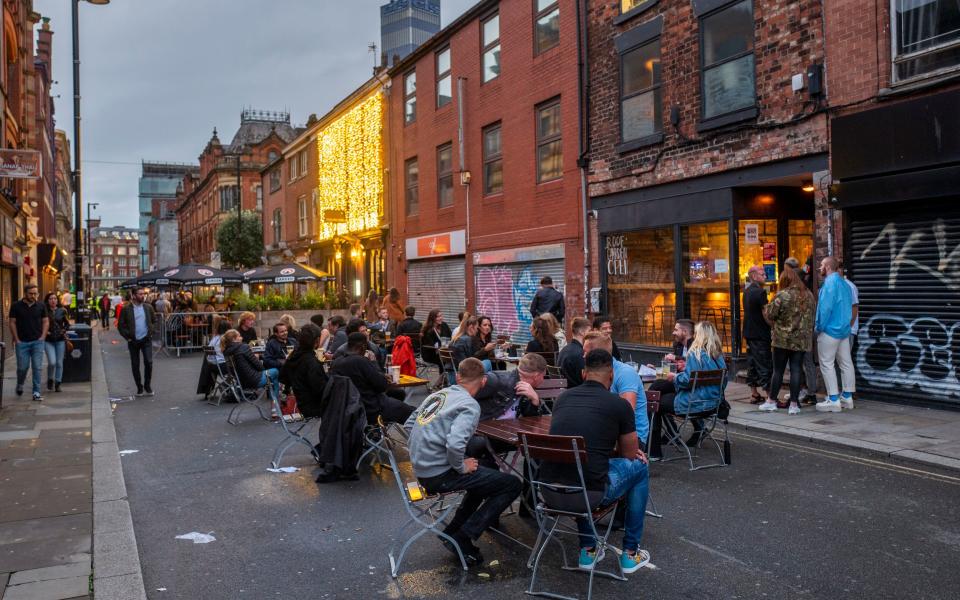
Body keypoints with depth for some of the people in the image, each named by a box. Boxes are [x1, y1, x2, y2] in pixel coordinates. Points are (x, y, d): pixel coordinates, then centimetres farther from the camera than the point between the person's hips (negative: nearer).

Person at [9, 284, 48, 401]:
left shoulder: (41, 306, 5)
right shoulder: (16, 306, 0)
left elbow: (46, 322, 9)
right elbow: (12, 323, 2)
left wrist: (42, 337, -1)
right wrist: (16, 340, -4)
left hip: (37, 342, 1)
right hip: (22, 342, -1)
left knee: (37, 367, -3)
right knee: (22, 367, 3)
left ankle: (36, 392, 1)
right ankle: (20, 385, 33)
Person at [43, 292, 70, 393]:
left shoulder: (62, 311, 4)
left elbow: (67, 324, 14)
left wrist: (64, 330, -2)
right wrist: (45, 331, -9)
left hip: (60, 340, 2)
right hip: (48, 340, -2)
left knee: (59, 363, 4)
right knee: (52, 362, -12)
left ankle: (57, 384, 15)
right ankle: (50, 379, 15)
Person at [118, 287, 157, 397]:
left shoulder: (148, 307, 4)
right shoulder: (126, 309, -4)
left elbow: (154, 321, 14)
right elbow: (120, 325, -1)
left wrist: (152, 332, 2)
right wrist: (127, 337, -6)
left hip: (146, 339, 1)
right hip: (133, 341, -1)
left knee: (149, 362, -9)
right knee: (135, 365, 6)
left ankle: (147, 385, 8)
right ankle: (139, 387, 19)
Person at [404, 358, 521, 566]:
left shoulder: (438, 394, 9)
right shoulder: (470, 406, -15)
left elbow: (409, 425, 17)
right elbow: (455, 444, -30)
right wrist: (461, 467, -12)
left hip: (420, 469, 9)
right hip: (439, 475, -9)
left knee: (483, 473, 29)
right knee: (512, 485, -4)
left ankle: (452, 531, 24)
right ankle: (461, 540, -2)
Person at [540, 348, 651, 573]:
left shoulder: (563, 397, 13)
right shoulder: (619, 405, -1)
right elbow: (630, 455, 14)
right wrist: (633, 451, 38)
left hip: (549, 490, 5)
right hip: (589, 492, -5)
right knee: (639, 467, 22)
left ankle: (587, 550, 36)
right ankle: (630, 553, 30)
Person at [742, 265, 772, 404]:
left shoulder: (747, 291, 13)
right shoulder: (760, 291, -15)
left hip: (749, 332, 9)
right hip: (760, 334, -9)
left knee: (752, 364, 11)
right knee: (764, 365, -7)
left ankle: (754, 395, 16)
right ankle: (770, 397, -6)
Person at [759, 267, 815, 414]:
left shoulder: (782, 295, -12)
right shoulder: (809, 295, 6)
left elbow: (770, 315, -10)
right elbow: (812, 316, 13)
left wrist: (766, 308, 10)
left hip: (783, 339, -4)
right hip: (802, 340, 4)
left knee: (778, 370, 6)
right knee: (796, 370, 4)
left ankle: (772, 401, 15)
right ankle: (794, 404, 4)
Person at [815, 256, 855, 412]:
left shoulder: (830, 282, -14)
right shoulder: (844, 283, 13)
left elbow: (825, 307, -20)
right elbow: (849, 307, 15)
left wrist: (820, 327, -12)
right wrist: (846, 324, 18)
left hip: (830, 330, -9)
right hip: (844, 330, 9)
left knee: (827, 364, -4)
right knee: (846, 363, 11)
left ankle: (833, 400, -5)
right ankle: (847, 397, 17)